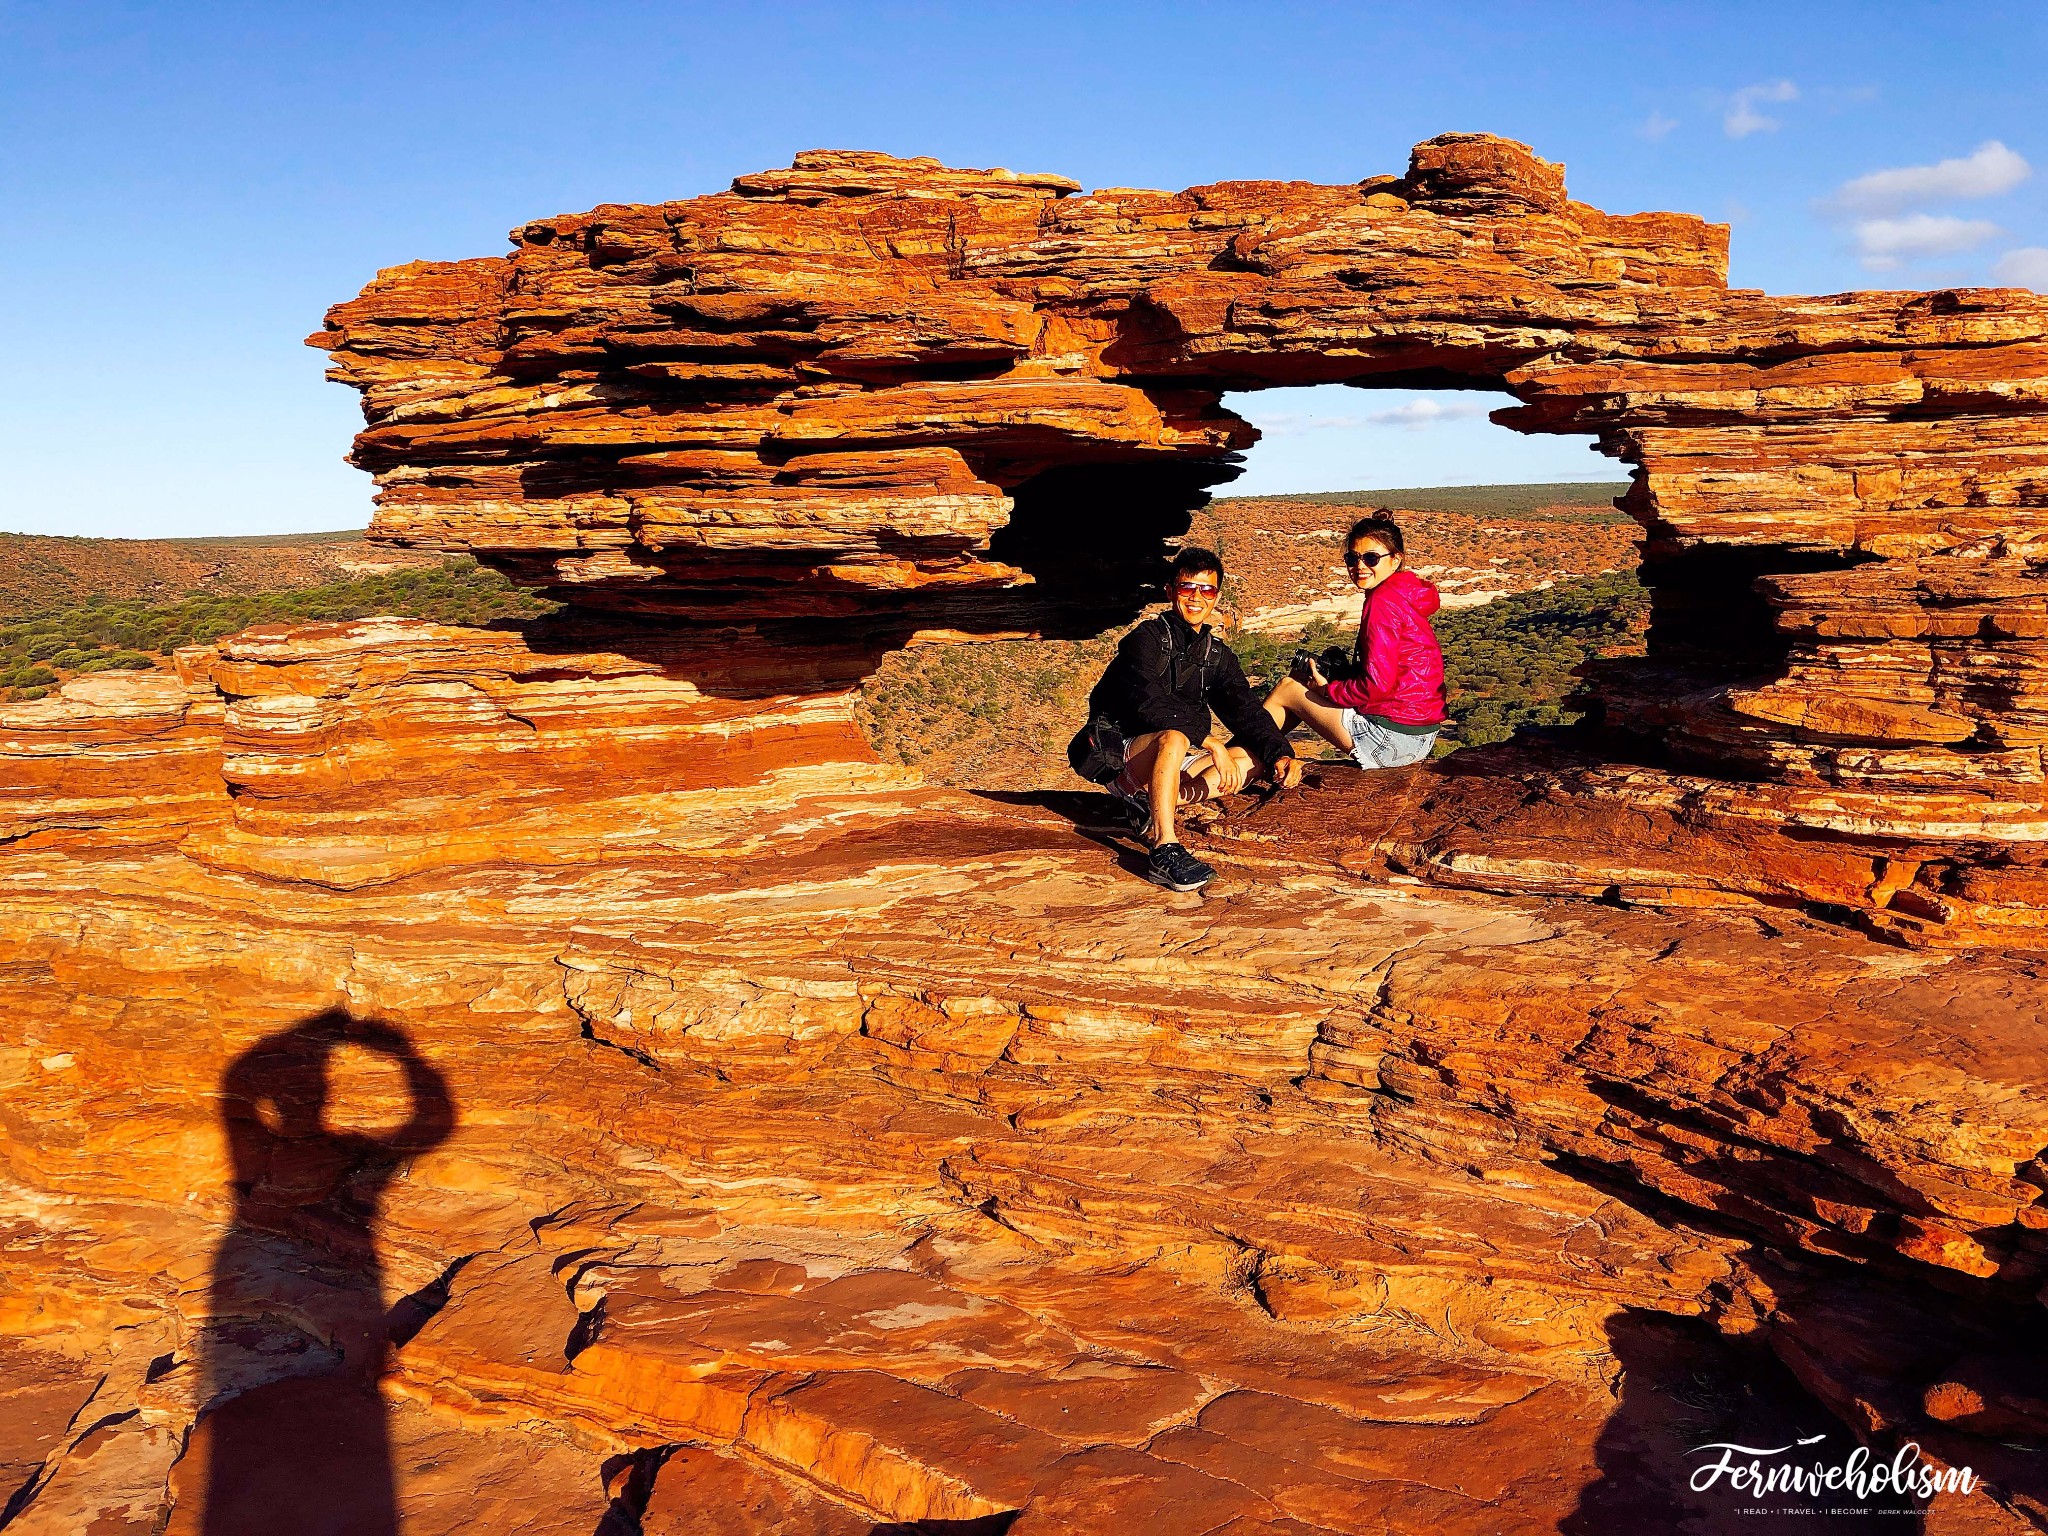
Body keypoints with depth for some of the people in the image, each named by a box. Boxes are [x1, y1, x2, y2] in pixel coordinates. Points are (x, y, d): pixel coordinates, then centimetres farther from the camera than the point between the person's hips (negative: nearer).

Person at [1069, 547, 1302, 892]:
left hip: (1169, 760, 7)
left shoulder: (1218, 654, 8)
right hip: (1119, 757, -7)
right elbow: (1151, 705, -27)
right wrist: (1211, 743, -33)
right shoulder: (1147, 638, -12)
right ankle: (1165, 852, -44)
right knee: (1174, 737, -37)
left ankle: (1153, 807, -19)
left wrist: (1280, 755, -18)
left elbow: (1247, 713, 0)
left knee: (1253, 757, -8)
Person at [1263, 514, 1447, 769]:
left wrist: (1328, 688, -7)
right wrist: (1335, 674, 8)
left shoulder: (1383, 600, -17)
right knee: (1299, 678, 24)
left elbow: (1377, 685, -24)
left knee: (1286, 688, 10)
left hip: (1391, 738, -9)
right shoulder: (1407, 595, 12)